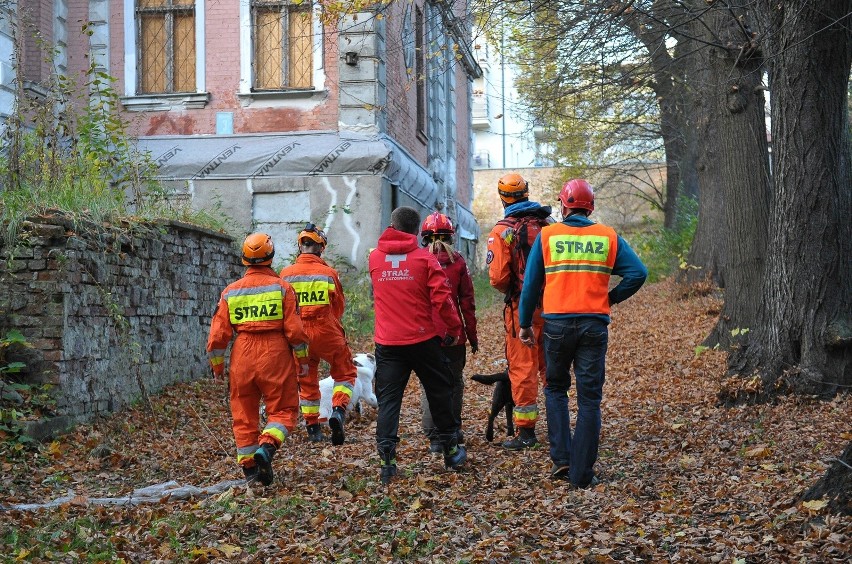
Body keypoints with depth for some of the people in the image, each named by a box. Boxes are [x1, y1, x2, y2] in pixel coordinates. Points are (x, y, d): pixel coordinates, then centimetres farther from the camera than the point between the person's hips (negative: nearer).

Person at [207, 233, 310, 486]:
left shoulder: (231, 291, 4)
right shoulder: (281, 287, -3)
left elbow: (218, 334, 4)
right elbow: (294, 329, -6)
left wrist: (217, 365, 16)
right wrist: (302, 359, 6)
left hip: (242, 356, 3)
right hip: (275, 354, -3)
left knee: (244, 413, 13)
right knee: (282, 409, 5)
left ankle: (248, 465, 17)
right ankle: (266, 447, -19)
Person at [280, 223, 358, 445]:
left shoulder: (286, 273, -5)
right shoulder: (328, 273, -8)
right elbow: (339, 307, 2)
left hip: (299, 334, 2)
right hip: (327, 332, -2)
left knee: (306, 380, 18)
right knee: (345, 372, 15)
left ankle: (312, 427, 19)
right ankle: (338, 410, -8)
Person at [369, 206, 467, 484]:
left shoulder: (375, 258, 2)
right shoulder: (425, 258, -7)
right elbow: (442, 298, -12)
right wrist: (454, 328, 1)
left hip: (387, 344, 1)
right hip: (423, 341, -1)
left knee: (388, 401, 3)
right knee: (440, 393, 16)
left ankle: (387, 460, -8)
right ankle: (451, 452, 25)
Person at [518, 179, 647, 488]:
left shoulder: (547, 236, 2)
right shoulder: (609, 237, 5)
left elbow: (531, 284, 3)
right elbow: (638, 273, -3)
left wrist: (525, 324, 12)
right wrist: (610, 299, 9)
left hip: (557, 323, 0)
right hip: (594, 324, 0)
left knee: (556, 388, 19)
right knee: (589, 398, 5)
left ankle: (561, 458, 7)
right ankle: (582, 473, 5)